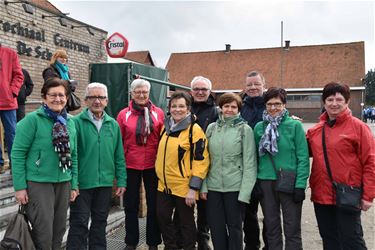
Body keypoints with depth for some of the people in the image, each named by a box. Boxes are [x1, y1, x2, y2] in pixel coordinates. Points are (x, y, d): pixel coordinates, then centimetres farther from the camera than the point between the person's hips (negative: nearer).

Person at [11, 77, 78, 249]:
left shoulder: (70, 123, 9)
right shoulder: (32, 120, -9)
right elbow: (17, 154, -10)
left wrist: (74, 184, 11)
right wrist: (20, 187, -12)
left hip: (63, 184, 6)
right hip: (38, 183, -6)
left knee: (58, 232, 14)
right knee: (43, 234, -3)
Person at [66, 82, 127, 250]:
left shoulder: (113, 125, 6)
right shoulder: (76, 122, -7)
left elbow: (119, 156, 8)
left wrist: (121, 181, 5)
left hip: (105, 183, 4)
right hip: (82, 183, -4)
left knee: (100, 222, 17)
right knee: (79, 223, 5)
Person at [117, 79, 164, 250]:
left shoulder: (158, 113, 0)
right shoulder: (124, 114, 0)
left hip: (153, 165, 0)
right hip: (130, 166, 0)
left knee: (153, 204, 10)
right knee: (131, 205, 12)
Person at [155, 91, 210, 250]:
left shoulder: (194, 130, -12)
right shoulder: (165, 128, 8)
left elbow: (201, 160, -15)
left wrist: (194, 188, -18)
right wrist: (160, 176, 17)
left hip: (184, 187, -6)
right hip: (164, 185, 6)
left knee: (186, 223, 9)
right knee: (163, 218, 15)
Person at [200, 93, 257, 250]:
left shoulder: (245, 129, -3)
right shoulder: (211, 128, 6)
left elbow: (249, 163, -7)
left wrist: (245, 192, -12)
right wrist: (203, 186, 2)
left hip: (235, 187, -3)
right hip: (213, 186, 3)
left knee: (234, 227, 10)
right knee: (216, 227, 12)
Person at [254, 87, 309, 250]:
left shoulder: (295, 125, -5)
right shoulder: (259, 127, 6)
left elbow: (303, 157, -7)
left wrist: (300, 185, -13)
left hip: (290, 183, -3)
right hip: (266, 183, 3)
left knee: (292, 230, 5)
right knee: (271, 228, 15)